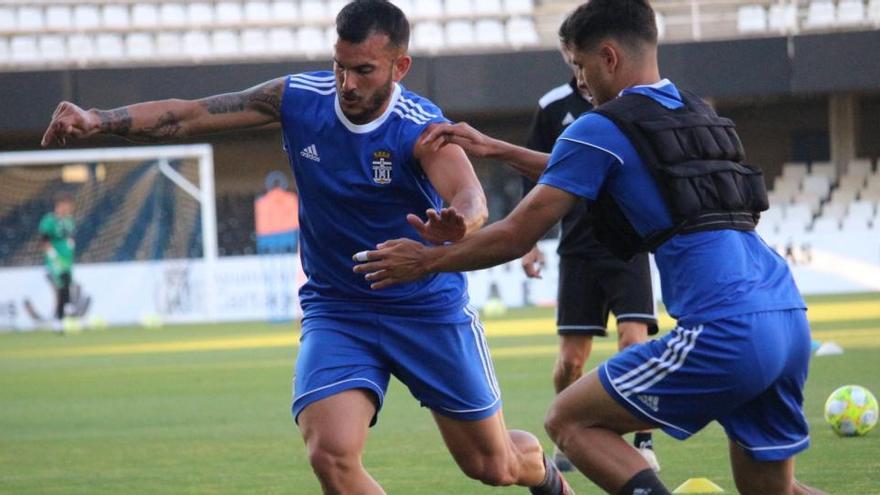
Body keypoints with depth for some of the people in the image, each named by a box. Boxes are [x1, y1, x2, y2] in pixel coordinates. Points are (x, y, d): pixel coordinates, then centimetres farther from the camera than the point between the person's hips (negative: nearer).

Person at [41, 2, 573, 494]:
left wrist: (457, 222, -66)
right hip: (335, 310, 2)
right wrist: (99, 120, -24)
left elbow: (472, 199, -41)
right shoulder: (299, 99, -11)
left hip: (430, 310, -2)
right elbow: (188, 115, -9)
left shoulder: (422, 129, -22)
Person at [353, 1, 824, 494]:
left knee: (569, 420, 6)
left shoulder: (602, 129, 0)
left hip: (726, 334, -8)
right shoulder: (697, 112, 23)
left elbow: (515, 237, 2)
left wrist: (426, 260, 16)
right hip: (790, 321, 8)